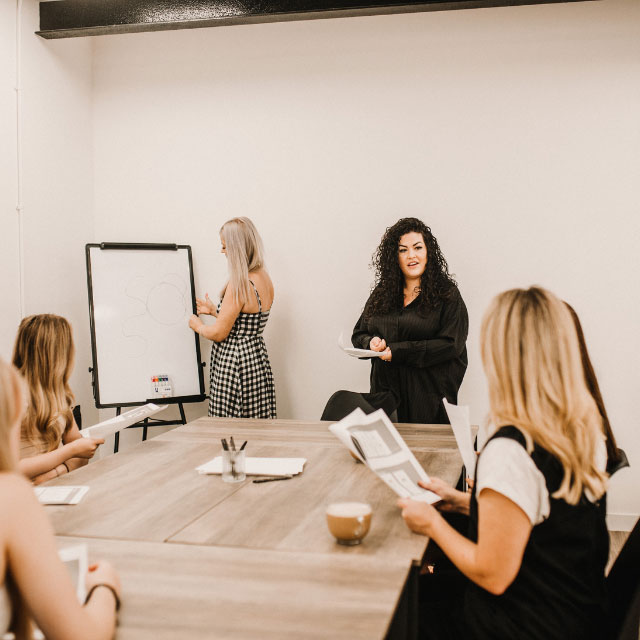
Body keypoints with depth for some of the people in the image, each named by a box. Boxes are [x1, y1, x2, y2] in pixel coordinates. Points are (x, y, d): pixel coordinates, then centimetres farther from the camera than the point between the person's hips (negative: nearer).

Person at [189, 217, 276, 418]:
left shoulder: (239, 285, -19)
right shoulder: (265, 279, 7)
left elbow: (219, 333, -15)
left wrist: (198, 326, 5)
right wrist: (214, 310, 25)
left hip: (234, 364, -9)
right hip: (258, 358, 9)